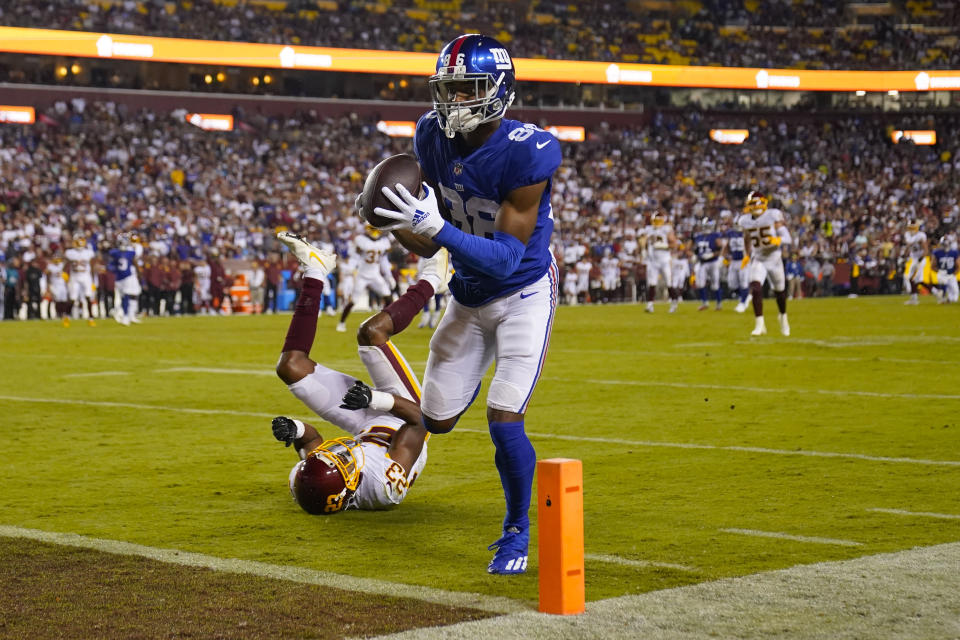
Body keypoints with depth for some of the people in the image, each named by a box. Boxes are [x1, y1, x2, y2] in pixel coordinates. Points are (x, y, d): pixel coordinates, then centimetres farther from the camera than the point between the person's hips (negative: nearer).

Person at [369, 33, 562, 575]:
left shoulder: (525, 154, -28)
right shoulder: (435, 138, -9)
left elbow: (506, 258, -30)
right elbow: (429, 246, 0)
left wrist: (437, 227, -41)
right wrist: (399, 226, -22)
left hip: (523, 293, -6)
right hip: (469, 295, 6)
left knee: (504, 419, -17)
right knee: (438, 419, 11)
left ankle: (518, 529, 8)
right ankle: (477, 373, 47)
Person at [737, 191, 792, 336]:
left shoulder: (773, 216, -16)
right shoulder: (745, 221, -4)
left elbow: (788, 238, -17)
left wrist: (778, 240, -37)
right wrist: (747, 255, 14)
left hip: (773, 258, -1)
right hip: (757, 260, 1)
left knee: (779, 291, 15)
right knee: (756, 289, -20)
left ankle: (783, 316, 45)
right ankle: (760, 325, -15)